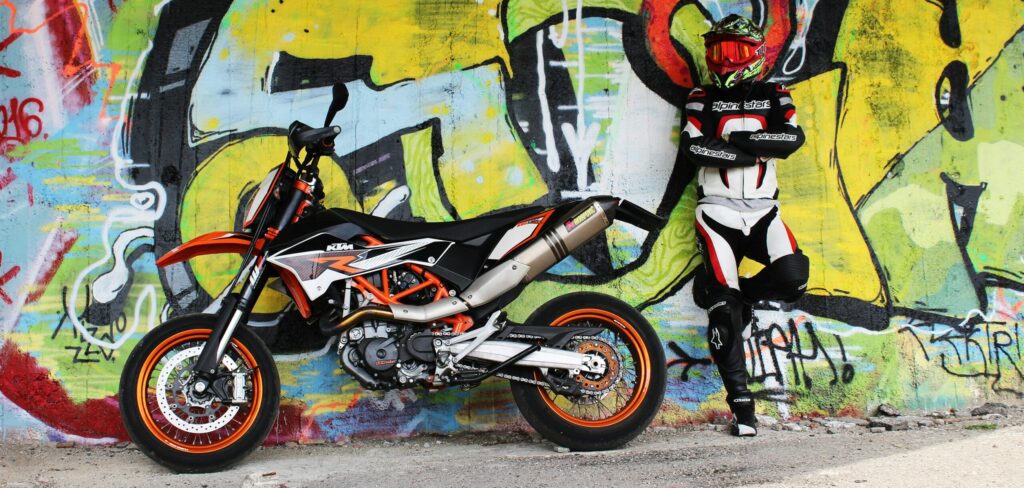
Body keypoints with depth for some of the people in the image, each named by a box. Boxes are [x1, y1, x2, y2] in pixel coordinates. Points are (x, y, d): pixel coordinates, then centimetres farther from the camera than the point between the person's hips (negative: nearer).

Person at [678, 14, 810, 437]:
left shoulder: (773, 97, 13)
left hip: (762, 210, 2)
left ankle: (742, 293, 10)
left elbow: (793, 137, -7)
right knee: (723, 304, -11)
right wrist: (755, 151, -10)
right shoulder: (702, 99, 8)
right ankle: (740, 401, -4)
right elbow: (691, 148, -10)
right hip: (716, 211, -2)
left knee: (793, 276, -24)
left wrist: (740, 138, -14)